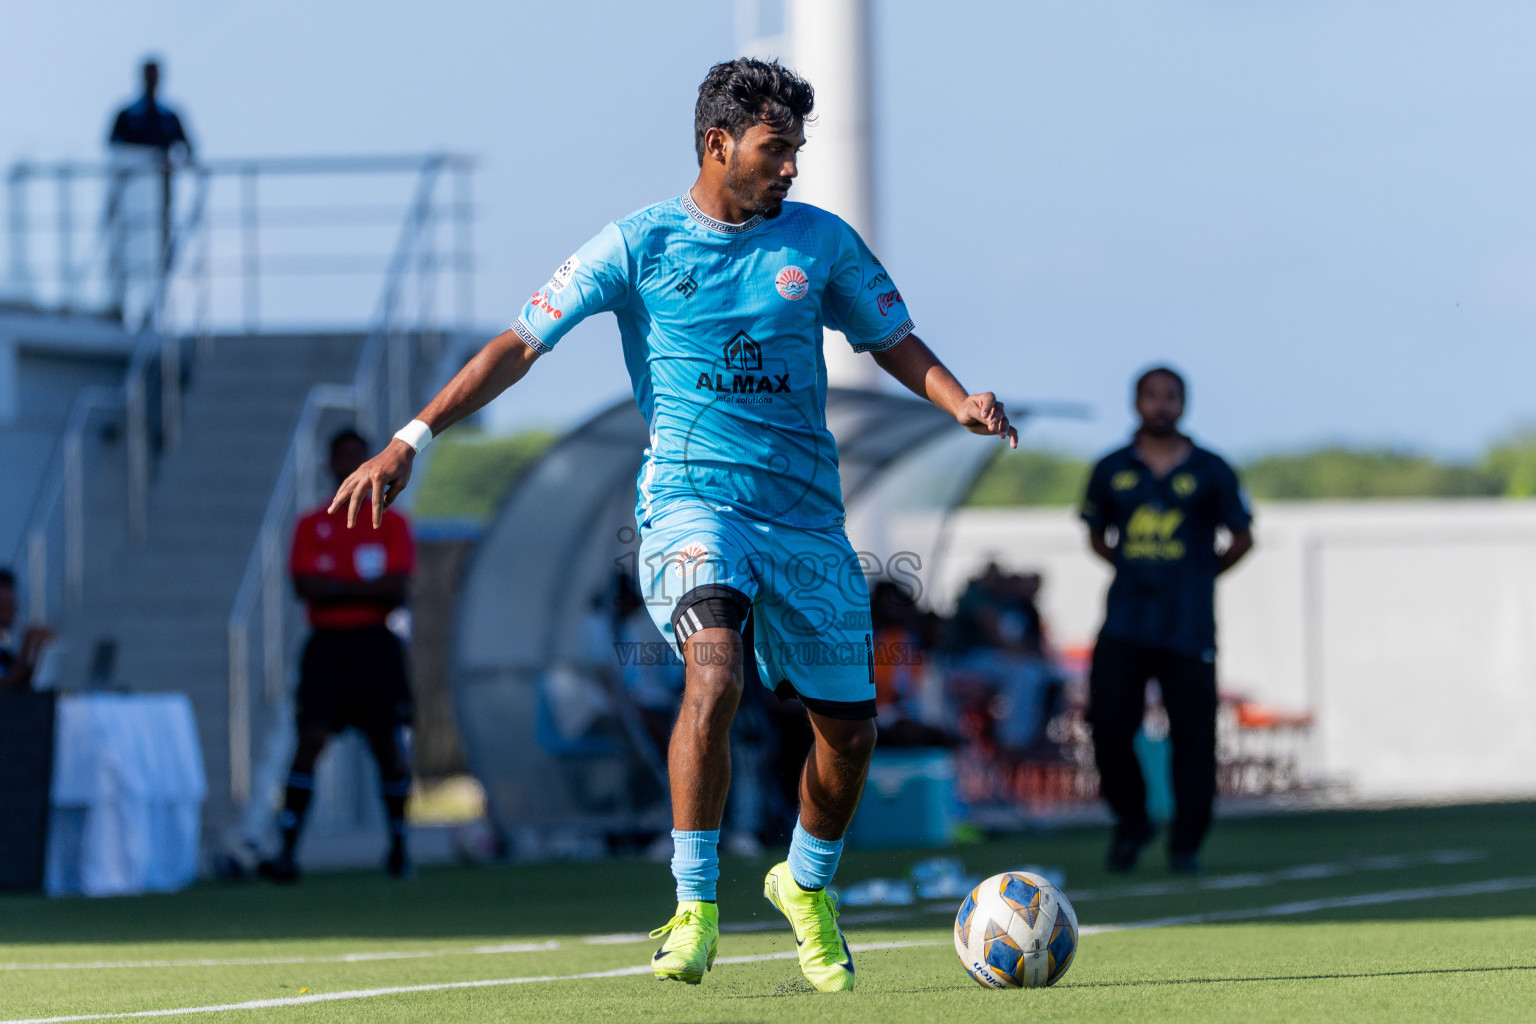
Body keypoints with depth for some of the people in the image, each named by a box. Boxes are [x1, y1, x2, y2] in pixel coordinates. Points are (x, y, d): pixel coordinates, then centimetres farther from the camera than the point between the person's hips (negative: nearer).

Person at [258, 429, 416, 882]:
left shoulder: (391, 523, 7)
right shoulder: (311, 526, 9)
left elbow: (396, 589, -4)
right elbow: (307, 587, -4)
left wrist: (337, 587, -7)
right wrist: (365, 588, -9)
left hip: (375, 644, 0)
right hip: (326, 644, 0)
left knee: (388, 746, 1)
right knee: (310, 739, -13)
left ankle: (398, 845, 17)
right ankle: (287, 851, -19)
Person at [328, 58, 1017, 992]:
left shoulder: (821, 242, 6)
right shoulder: (638, 246, -2)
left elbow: (893, 341, 16)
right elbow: (520, 344, -1)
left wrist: (961, 402, -6)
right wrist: (413, 441, -9)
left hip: (807, 512, 4)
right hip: (692, 498, -4)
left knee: (849, 724, 7)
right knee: (715, 666, -30)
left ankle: (809, 884, 37)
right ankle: (695, 908, -25)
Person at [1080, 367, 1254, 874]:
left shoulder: (1209, 471, 5)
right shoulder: (1112, 470, 10)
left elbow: (1242, 538, 13)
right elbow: (1097, 535, 21)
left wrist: (1201, 576, 8)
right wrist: (1134, 569, 10)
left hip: (1188, 628, -1)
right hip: (1124, 624, 2)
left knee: (1192, 736, -5)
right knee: (1108, 723, -8)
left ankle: (1185, 844, 5)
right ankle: (1131, 822, 14)